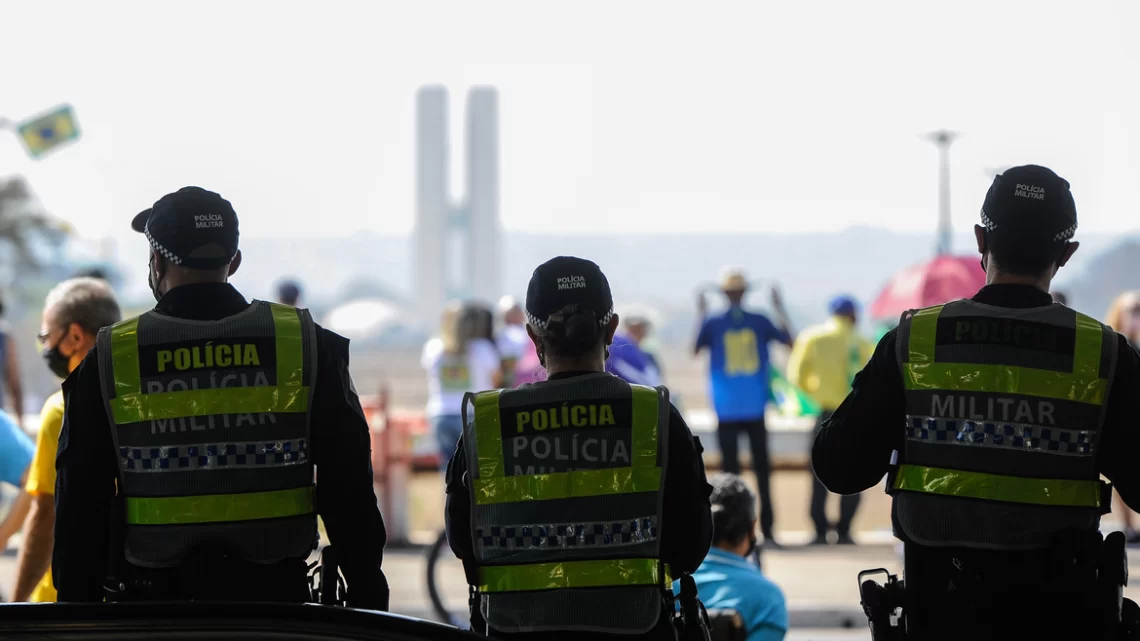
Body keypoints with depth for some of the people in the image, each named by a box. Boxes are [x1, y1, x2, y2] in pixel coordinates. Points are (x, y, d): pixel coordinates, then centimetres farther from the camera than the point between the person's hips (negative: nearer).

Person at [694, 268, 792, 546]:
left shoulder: (713, 323, -5)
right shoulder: (759, 322, -2)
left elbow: (695, 350, 11)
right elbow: (789, 341, 11)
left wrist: (701, 314, 15)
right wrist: (780, 309, 19)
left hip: (726, 410, -1)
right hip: (755, 408, 1)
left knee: (730, 469, 2)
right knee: (762, 468, 5)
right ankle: (767, 530, 2)